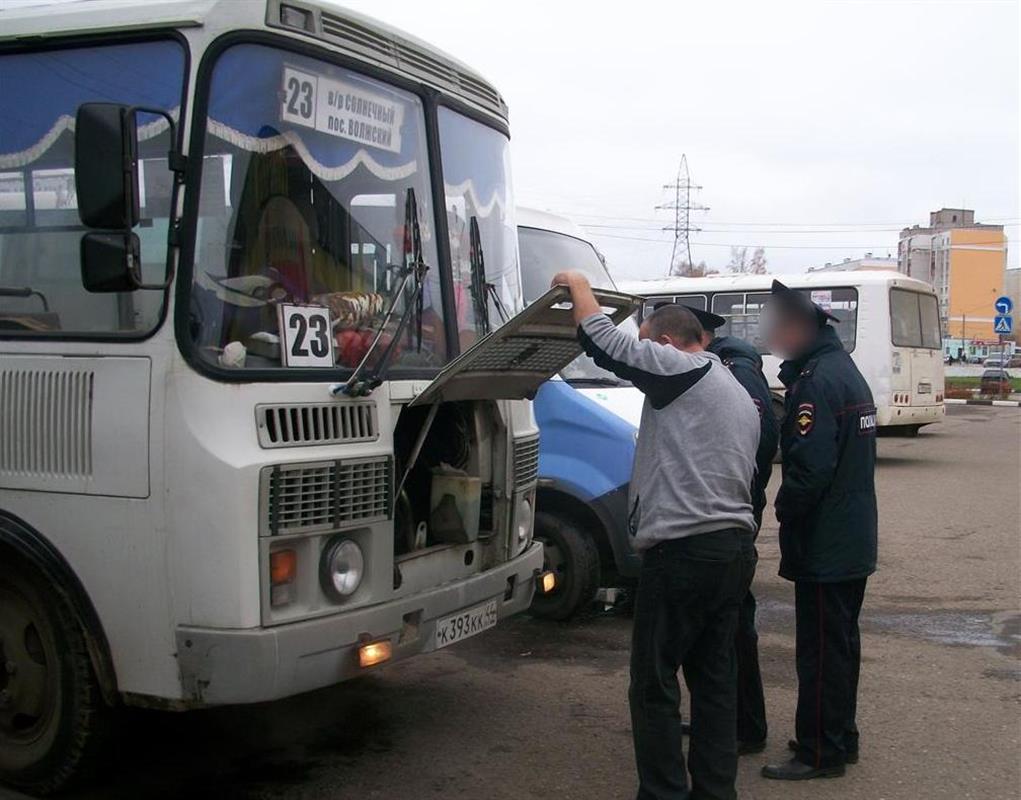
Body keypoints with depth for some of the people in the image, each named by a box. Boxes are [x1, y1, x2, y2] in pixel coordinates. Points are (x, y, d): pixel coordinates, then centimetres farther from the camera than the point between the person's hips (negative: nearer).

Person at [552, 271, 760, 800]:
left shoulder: (680, 368, -7)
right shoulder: (741, 396, 21)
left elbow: (604, 340, -9)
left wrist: (578, 284, 7)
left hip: (683, 552, -9)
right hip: (737, 547, 9)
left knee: (654, 686, -1)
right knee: (715, 680, 13)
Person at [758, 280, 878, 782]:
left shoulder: (817, 380, -20)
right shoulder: (846, 371, 14)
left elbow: (809, 467, -26)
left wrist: (785, 510, -10)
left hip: (824, 546, -10)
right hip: (855, 543, 10)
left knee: (820, 650, -1)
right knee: (840, 642, 19)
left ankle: (820, 753, 8)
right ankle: (840, 739, 31)